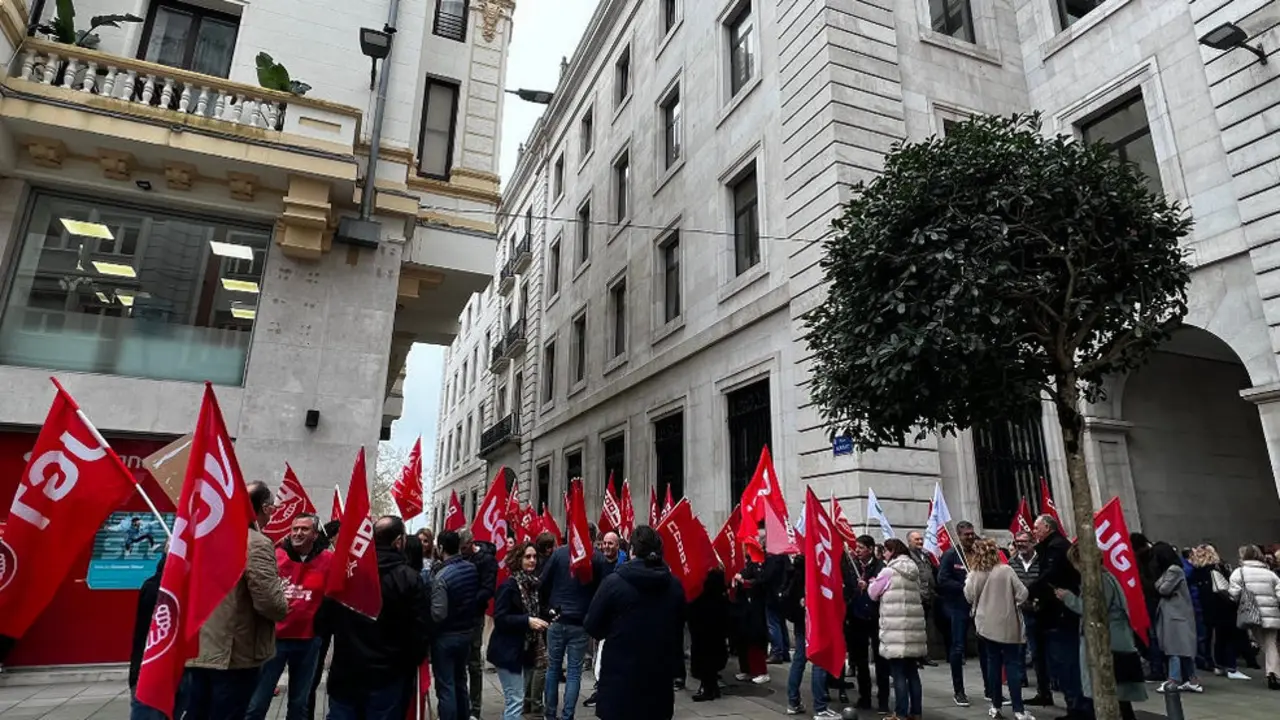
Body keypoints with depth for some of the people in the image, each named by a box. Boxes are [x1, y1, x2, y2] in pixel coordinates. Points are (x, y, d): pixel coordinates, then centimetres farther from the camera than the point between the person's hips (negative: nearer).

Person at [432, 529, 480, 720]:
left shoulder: (442, 576, -23)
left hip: (446, 636, -7)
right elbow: (477, 597, 6)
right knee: (460, 682, 22)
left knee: (445, 688, 4)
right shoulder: (472, 568, -4)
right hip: (467, 632, 7)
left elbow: (438, 614, -25)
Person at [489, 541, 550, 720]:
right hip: (508, 650, -7)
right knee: (516, 700, -5)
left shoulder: (534, 583, 6)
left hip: (524, 649, 8)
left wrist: (539, 621, 3)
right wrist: (527, 621, -25)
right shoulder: (509, 585, -16)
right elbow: (499, 618, -20)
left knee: (514, 699, 17)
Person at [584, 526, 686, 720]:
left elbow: (591, 626, -6)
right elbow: (679, 628, 10)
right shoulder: (675, 585, 0)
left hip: (620, 676, -4)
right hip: (660, 676, 4)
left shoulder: (614, 581, -14)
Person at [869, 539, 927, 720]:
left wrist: (873, 582, 19)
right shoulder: (914, 571, 11)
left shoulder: (889, 571, -9)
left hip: (896, 628, -7)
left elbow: (873, 593, -1)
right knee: (912, 672, 12)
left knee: (899, 673, -2)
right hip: (914, 626, 7)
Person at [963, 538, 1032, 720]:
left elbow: (970, 597, 6)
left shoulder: (974, 574, -6)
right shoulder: (1006, 570, -12)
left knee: (993, 662, 12)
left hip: (987, 624, 2)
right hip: (1008, 624, -2)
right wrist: (1012, 603, 9)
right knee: (1013, 664, 4)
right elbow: (1022, 594, -10)